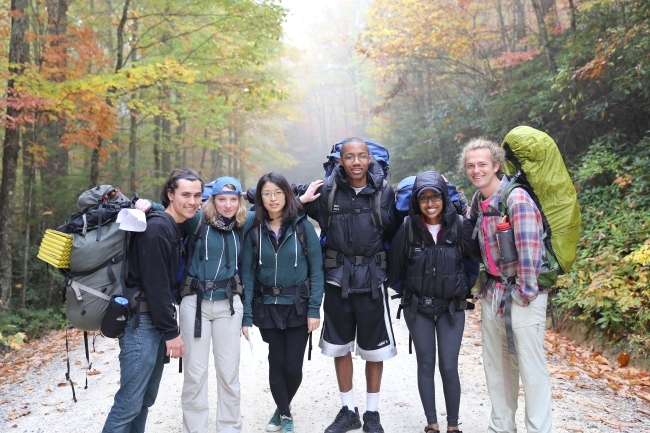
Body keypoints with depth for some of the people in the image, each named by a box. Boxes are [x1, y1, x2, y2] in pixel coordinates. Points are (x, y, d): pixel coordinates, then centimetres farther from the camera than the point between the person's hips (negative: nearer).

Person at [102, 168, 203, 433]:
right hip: (142, 322, -9)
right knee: (130, 402, -4)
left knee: (146, 399, 14)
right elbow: (155, 286, -19)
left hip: (157, 321, 9)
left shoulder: (176, 229, 12)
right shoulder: (156, 229, -17)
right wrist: (171, 332, -16)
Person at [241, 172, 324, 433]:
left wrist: (314, 309, -11)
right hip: (267, 308, 1)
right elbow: (247, 274, -2)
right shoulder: (254, 230, -2)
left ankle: (283, 409, 32)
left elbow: (316, 269, -6)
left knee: (293, 365, 2)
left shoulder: (303, 226, -6)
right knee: (276, 364, 7)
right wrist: (246, 316, -7)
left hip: (298, 306, -1)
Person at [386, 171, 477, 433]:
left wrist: (468, 289, 1)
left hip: (452, 307, 0)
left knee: (449, 367, 1)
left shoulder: (459, 226, -10)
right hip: (417, 307, 1)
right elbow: (394, 264, -3)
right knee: (426, 365, 9)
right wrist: (386, 289, -1)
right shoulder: (408, 228, -9)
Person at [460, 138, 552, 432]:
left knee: (531, 367, 0)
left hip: (521, 294, -8)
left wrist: (526, 293, -19)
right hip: (492, 292, 8)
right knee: (496, 365, 16)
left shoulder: (517, 198, -16)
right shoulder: (477, 201, 8)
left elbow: (529, 248, -21)